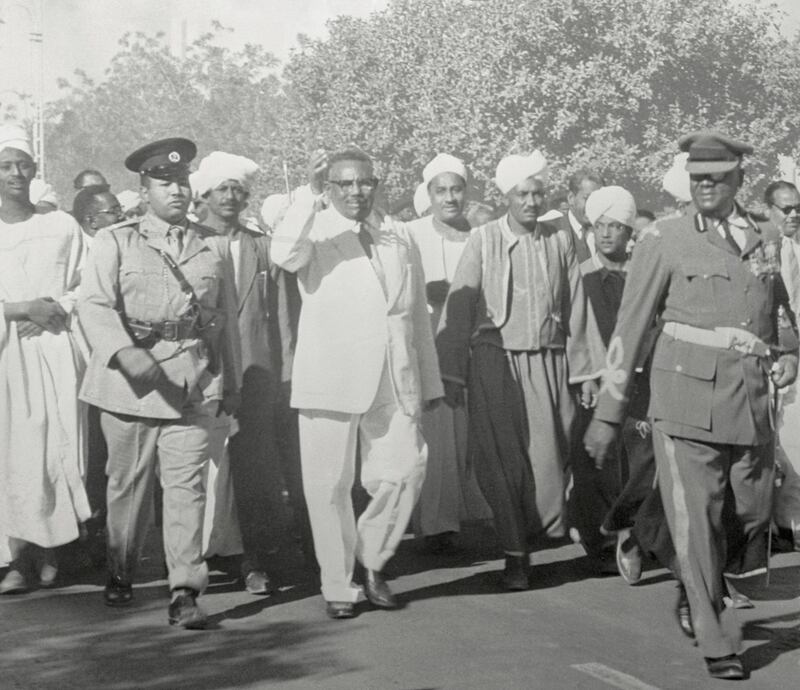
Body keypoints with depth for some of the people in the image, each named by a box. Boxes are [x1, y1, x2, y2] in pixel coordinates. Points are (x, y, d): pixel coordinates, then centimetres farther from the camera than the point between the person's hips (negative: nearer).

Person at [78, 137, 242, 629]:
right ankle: (121, 574, 28)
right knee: (128, 482, 9)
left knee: (187, 484, -7)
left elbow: (228, 319, 17)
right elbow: (95, 305, -6)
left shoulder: (216, 247, 14)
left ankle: (185, 591, -6)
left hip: (195, 382, 1)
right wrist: (124, 351, -23)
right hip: (130, 379, -1)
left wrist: (233, 383, 16)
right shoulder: (115, 242, 6)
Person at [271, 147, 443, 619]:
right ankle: (338, 585, 15)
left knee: (406, 470, -5)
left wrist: (429, 381, 16)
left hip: (394, 381, 3)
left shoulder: (399, 236, 16)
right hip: (330, 380, -3)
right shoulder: (316, 232, 3)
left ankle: (373, 563, 18)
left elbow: (418, 313, 18)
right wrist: (307, 194, -27)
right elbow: (284, 255, -22)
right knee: (330, 484, 2)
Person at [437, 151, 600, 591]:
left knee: (549, 452, -5)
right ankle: (515, 553, 12)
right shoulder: (484, 241, -1)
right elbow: (458, 308, -1)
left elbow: (575, 309, 10)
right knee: (502, 459, 0)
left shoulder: (559, 241, 5)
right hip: (496, 360, -1)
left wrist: (583, 370, 10)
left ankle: (545, 530, 21)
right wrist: (452, 373, -4)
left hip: (548, 361, 1)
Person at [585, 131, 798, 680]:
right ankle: (718, 641, 5)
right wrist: (608, 413, 1)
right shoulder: (666, 241, 1)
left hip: (753, 403, 4)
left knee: (755, 518, 10)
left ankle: (705, 597, 37)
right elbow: (631, 328, 2)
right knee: (696, 521, -6)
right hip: (687, 399, -4)